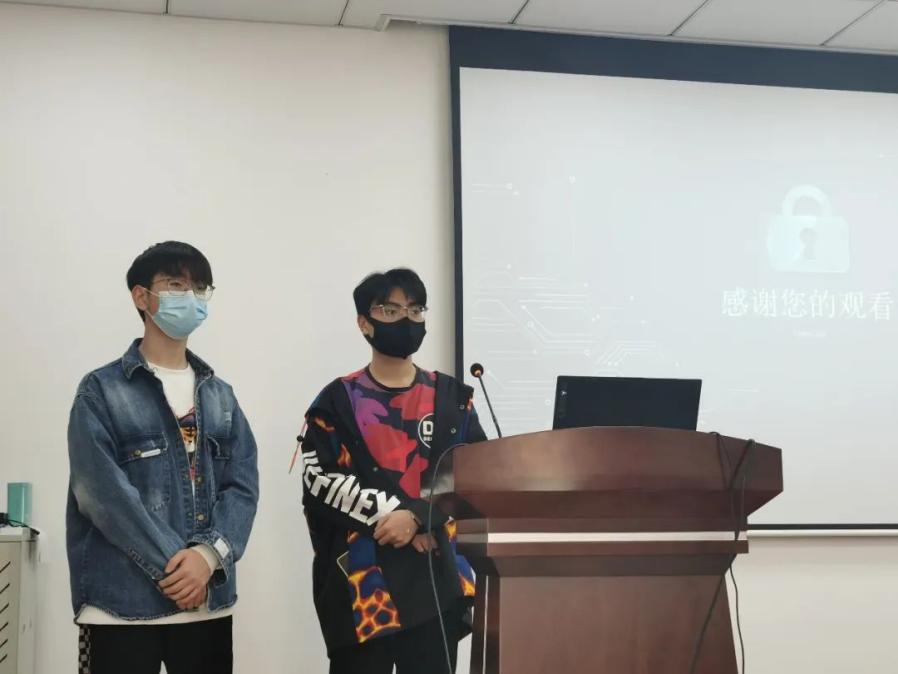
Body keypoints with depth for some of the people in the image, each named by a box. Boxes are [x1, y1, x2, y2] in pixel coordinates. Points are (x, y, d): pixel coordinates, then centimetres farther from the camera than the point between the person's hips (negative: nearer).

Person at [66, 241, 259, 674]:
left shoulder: (220, 395, 14)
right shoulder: (101, 391, 0)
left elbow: (243, 485, 4)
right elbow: (103, 491, -11)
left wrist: (209, 555, -13)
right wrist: (172, 564, -16)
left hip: (209, 601, 4)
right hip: (122, 604, -4)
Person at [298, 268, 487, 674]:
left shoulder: (452, 398, 10)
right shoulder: (339, 400, 5)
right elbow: (319, 477, -5)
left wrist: (417, 516, -14)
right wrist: (389, 512, -14)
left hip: (435, 575, 2)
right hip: (360, 578, -1)